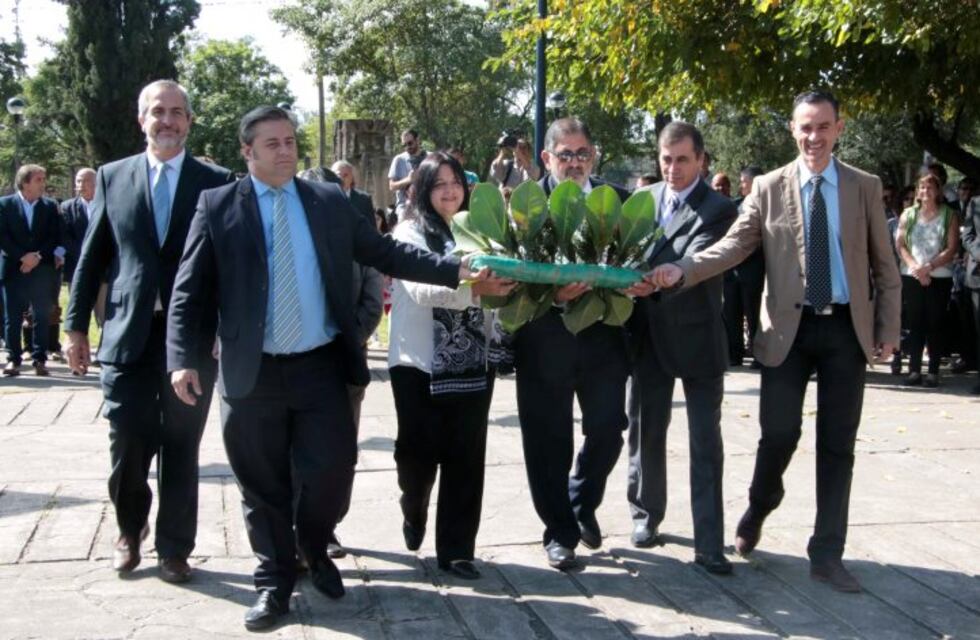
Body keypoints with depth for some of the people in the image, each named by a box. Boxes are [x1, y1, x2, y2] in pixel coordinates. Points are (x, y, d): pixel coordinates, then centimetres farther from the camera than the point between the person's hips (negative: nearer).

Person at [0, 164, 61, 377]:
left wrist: (37, 256, -10)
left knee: (42, 316, 1)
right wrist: (22, 256, -12)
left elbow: (55, 236, 3)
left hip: (41, 269, 1)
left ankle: (39, 359, 7)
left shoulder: (50, 206, 8)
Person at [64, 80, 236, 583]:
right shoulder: (112, 178, 8)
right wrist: (76, 326, 6)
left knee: (180, 448, 7)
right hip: (128, 333, 1)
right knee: (127, 445, 3)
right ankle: (129, 532, 30)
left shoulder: (217, 182, 3)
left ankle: (174, 549, 21)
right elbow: (92, 258, 9)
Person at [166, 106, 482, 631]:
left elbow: (385, 253, 5)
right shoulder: (218, 206, 0)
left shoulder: (330, 201, 6)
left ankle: (314, 550, 34)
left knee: (332, 469, 4)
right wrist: (184, 359, -12)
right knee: (263, 483, 7)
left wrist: (455, 270, -4)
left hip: (320, 367, 1)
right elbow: (189, 290, -2)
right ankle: (274, 579, 26)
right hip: (252, 372, -1)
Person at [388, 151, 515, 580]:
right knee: (419, 452, 1)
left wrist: (503, 286, -13)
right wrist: (473, 288, -31)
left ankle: (456, 548, 12)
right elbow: (420, 288, -18)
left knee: (465, 458, 3)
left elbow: (493, 283, 10)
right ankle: (413, 509, 33)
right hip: (421, 363, -3)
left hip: (471, 363, 4)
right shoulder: (410, 233, -3)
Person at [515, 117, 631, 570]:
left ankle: (583, 505, 34)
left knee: (607, 429, 6)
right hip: (545, 339, -2)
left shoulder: (617, 199, 6)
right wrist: (552, 294, -25)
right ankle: (559, 530, 21)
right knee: (549, 440, 5)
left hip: (604, 335, 3)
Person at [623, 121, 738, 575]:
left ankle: (709, 543, 1)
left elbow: (695, 264, -23)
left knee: (705, 441, -1)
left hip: (697, 336, -4)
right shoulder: (644, 198, 7)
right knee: (645, 431, 13)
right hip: (648, 334, 4)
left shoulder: (718, 209, -9)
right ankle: (645, 514, 32)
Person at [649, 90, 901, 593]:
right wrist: (681, 270, -23)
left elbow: (884, 267, 7)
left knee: (837, 443, 5)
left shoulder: (865, 187, 5)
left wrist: (887, 330, 2)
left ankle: (827, 554, 14)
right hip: (789, 328, -1)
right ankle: (757, 511, 30)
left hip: (847, 328, 1)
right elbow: (732, 246, -7)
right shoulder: (769, 188, 2)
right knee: (779, 434, -2)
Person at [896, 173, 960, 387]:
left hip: (939, 277, -2)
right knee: (915, 324, 2)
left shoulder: (949, 215, 4)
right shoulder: (908, 214, 10)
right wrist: (915, 266, -12)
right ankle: (914, 369, 4)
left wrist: (929, 267, -15)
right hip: (912, 277, 2)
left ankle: (933, 371, 2)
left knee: (935, 325, 0)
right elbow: (900, 244, 4)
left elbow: (952, 249, -3)